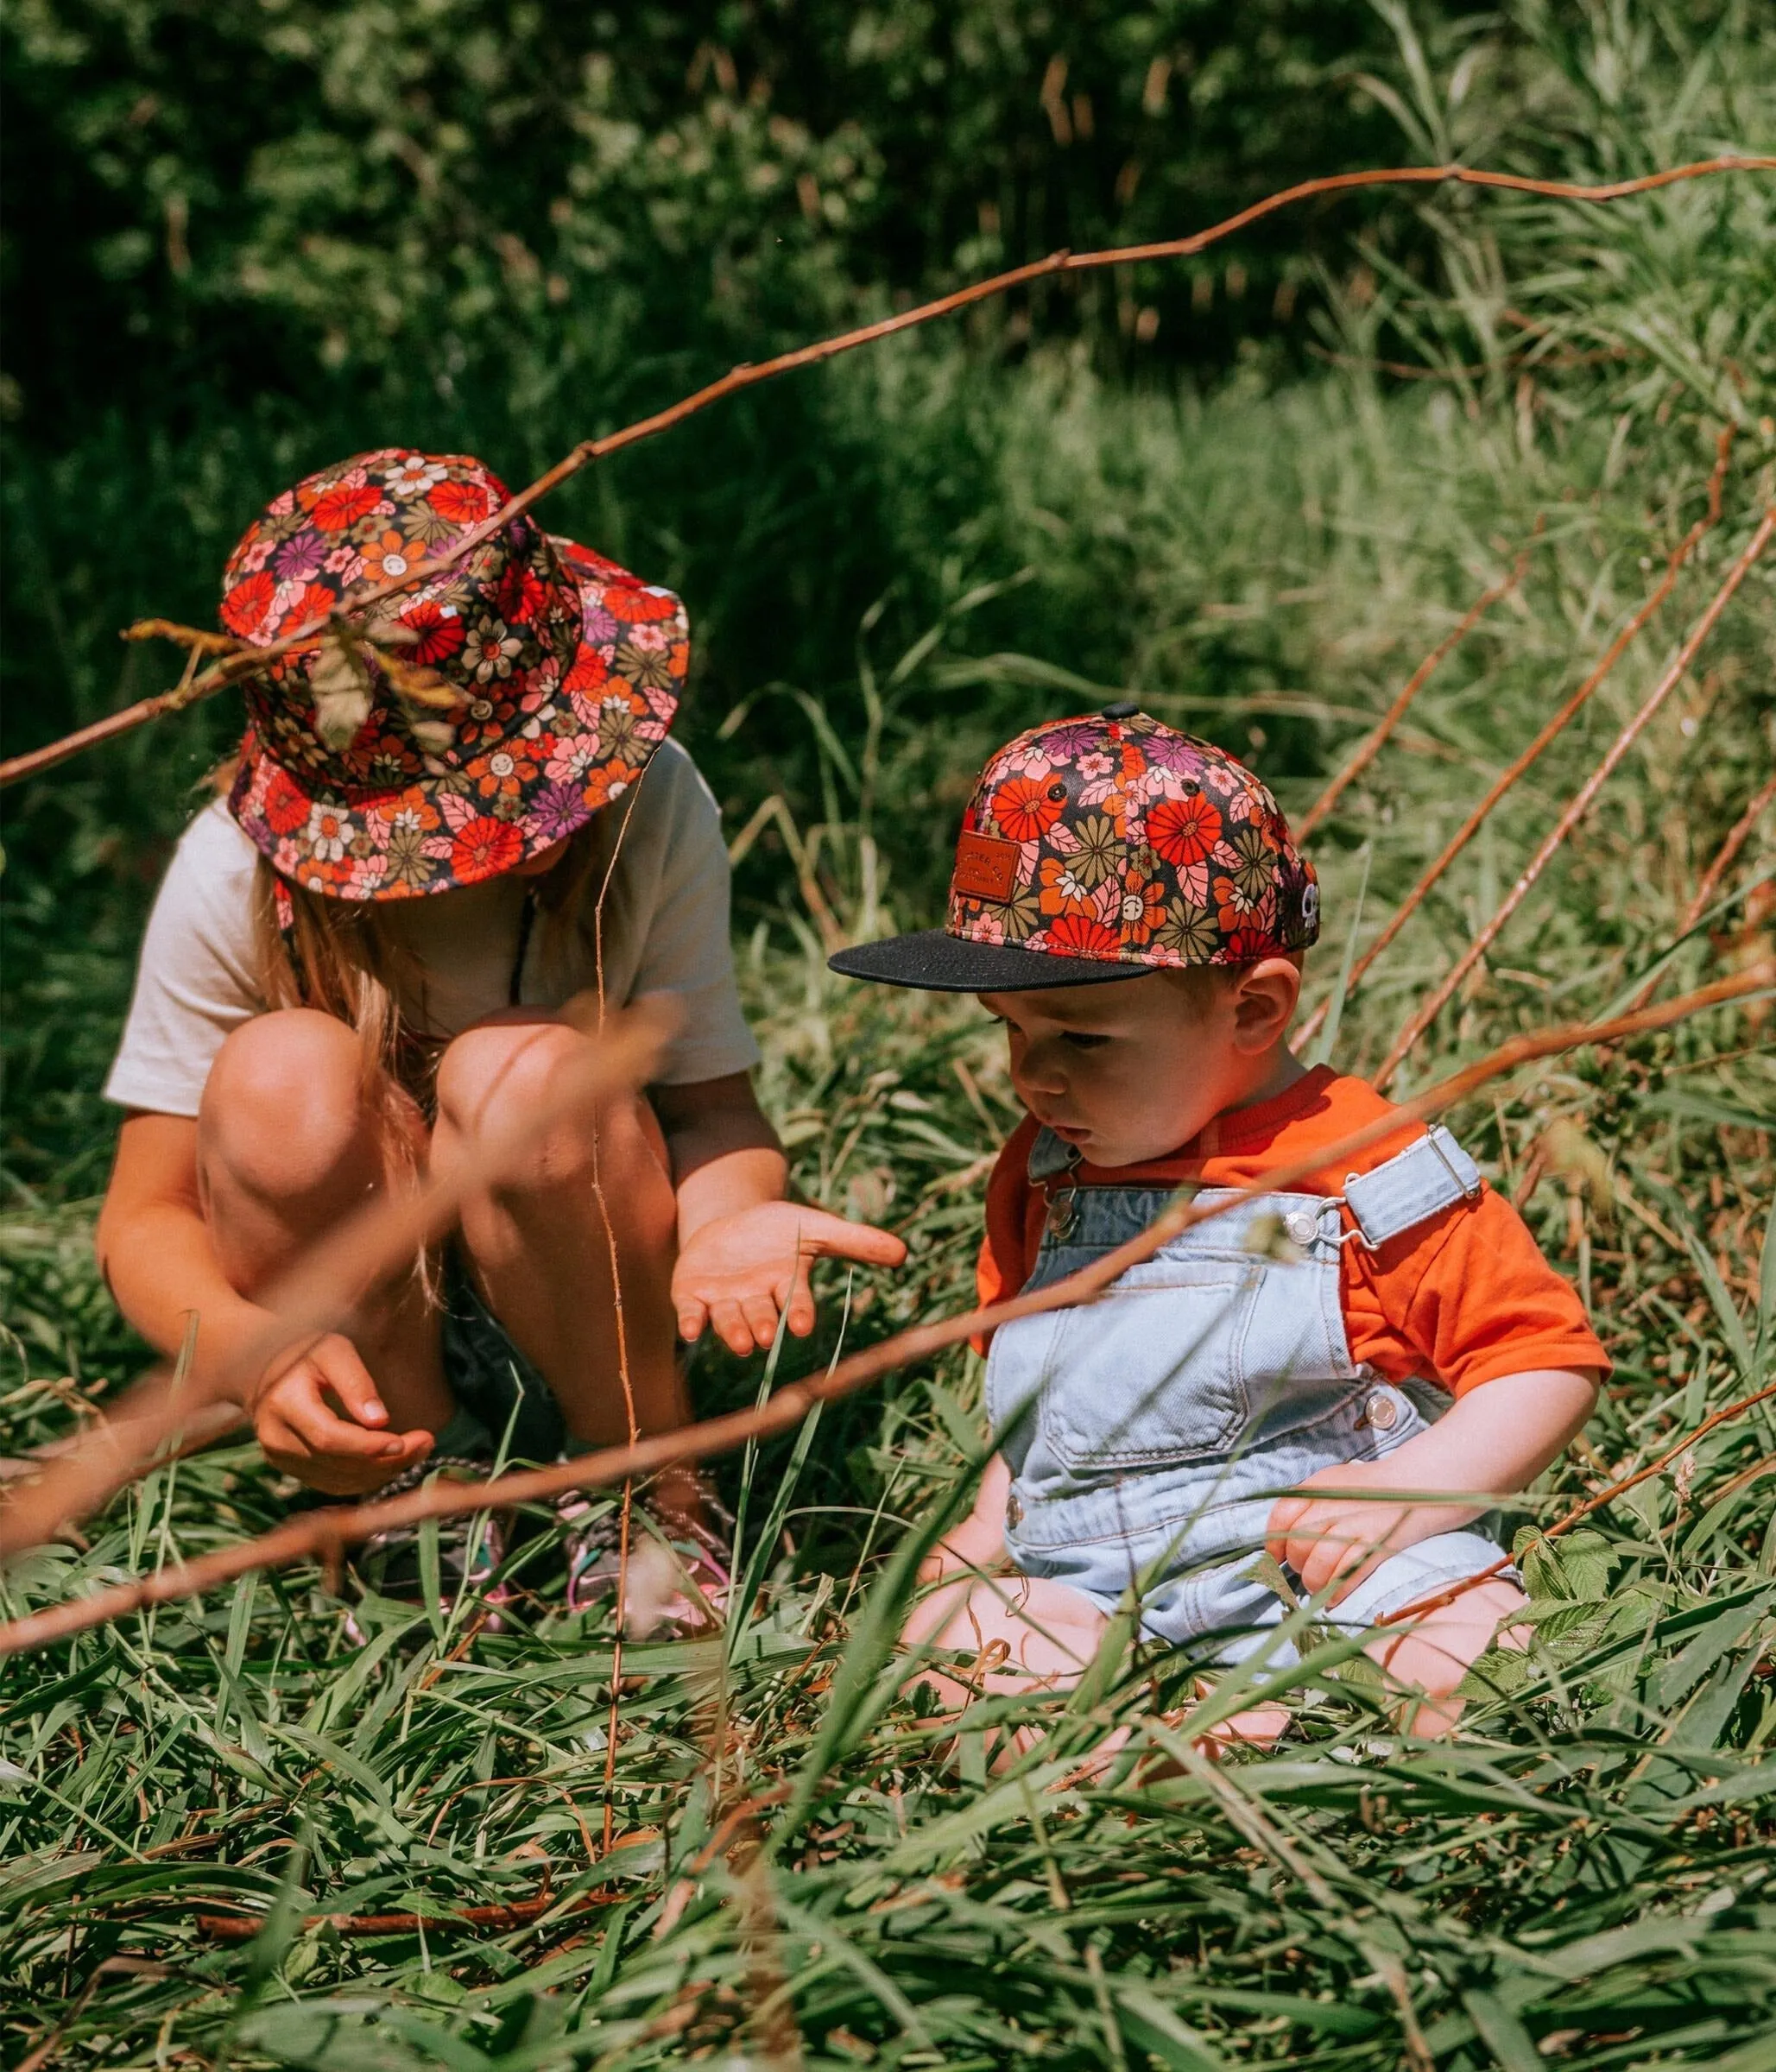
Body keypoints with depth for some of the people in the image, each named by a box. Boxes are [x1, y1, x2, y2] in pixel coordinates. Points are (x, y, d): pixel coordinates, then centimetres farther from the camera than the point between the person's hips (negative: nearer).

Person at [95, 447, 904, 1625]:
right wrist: (248, 1350, -35)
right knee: (284, 1076, -31)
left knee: (525, 1073, -32)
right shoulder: (239, 874, -19)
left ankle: (649, 1494, -9)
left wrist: (729, 1218, -36)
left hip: (578, 1314, 0)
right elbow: (146, 1221, -12)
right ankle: (413, 1489, -9)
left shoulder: (650, 803, -17)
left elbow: (711, 1101, -12)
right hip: (360, 1342, 0)